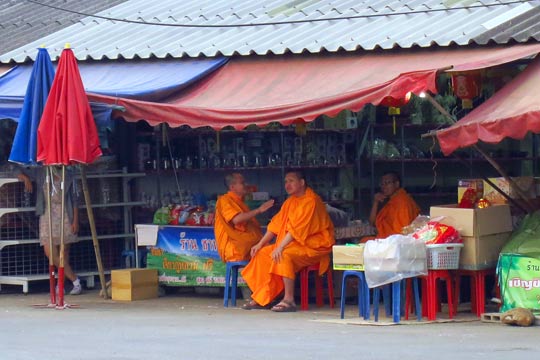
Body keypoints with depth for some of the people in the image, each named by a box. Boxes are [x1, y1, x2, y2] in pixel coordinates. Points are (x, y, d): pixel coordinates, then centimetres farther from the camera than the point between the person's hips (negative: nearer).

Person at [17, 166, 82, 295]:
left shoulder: (67, 176, 4)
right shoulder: (40, 173, 7)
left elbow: (74, 200, 6)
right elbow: (20, 175, 12)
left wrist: (75, 221, -1)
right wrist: (26, 178, -12)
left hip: (65, 216, -1)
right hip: (47, 216, 1)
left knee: (64, 253, -2)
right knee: (50, 252, -9)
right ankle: (75, 281, -1)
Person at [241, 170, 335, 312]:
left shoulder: (311, 201, -15)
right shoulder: (290, 201, 13)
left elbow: (297, 229, -23)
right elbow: (276, 224, 13)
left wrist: (280, 247, -29)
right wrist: (260, 244, 5)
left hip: (314, 246, -9)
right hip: (295, 244, 9)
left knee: (284, 255, -33)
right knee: (263, 253, -3)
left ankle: (289, 300, -29)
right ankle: (260, 298, -4)